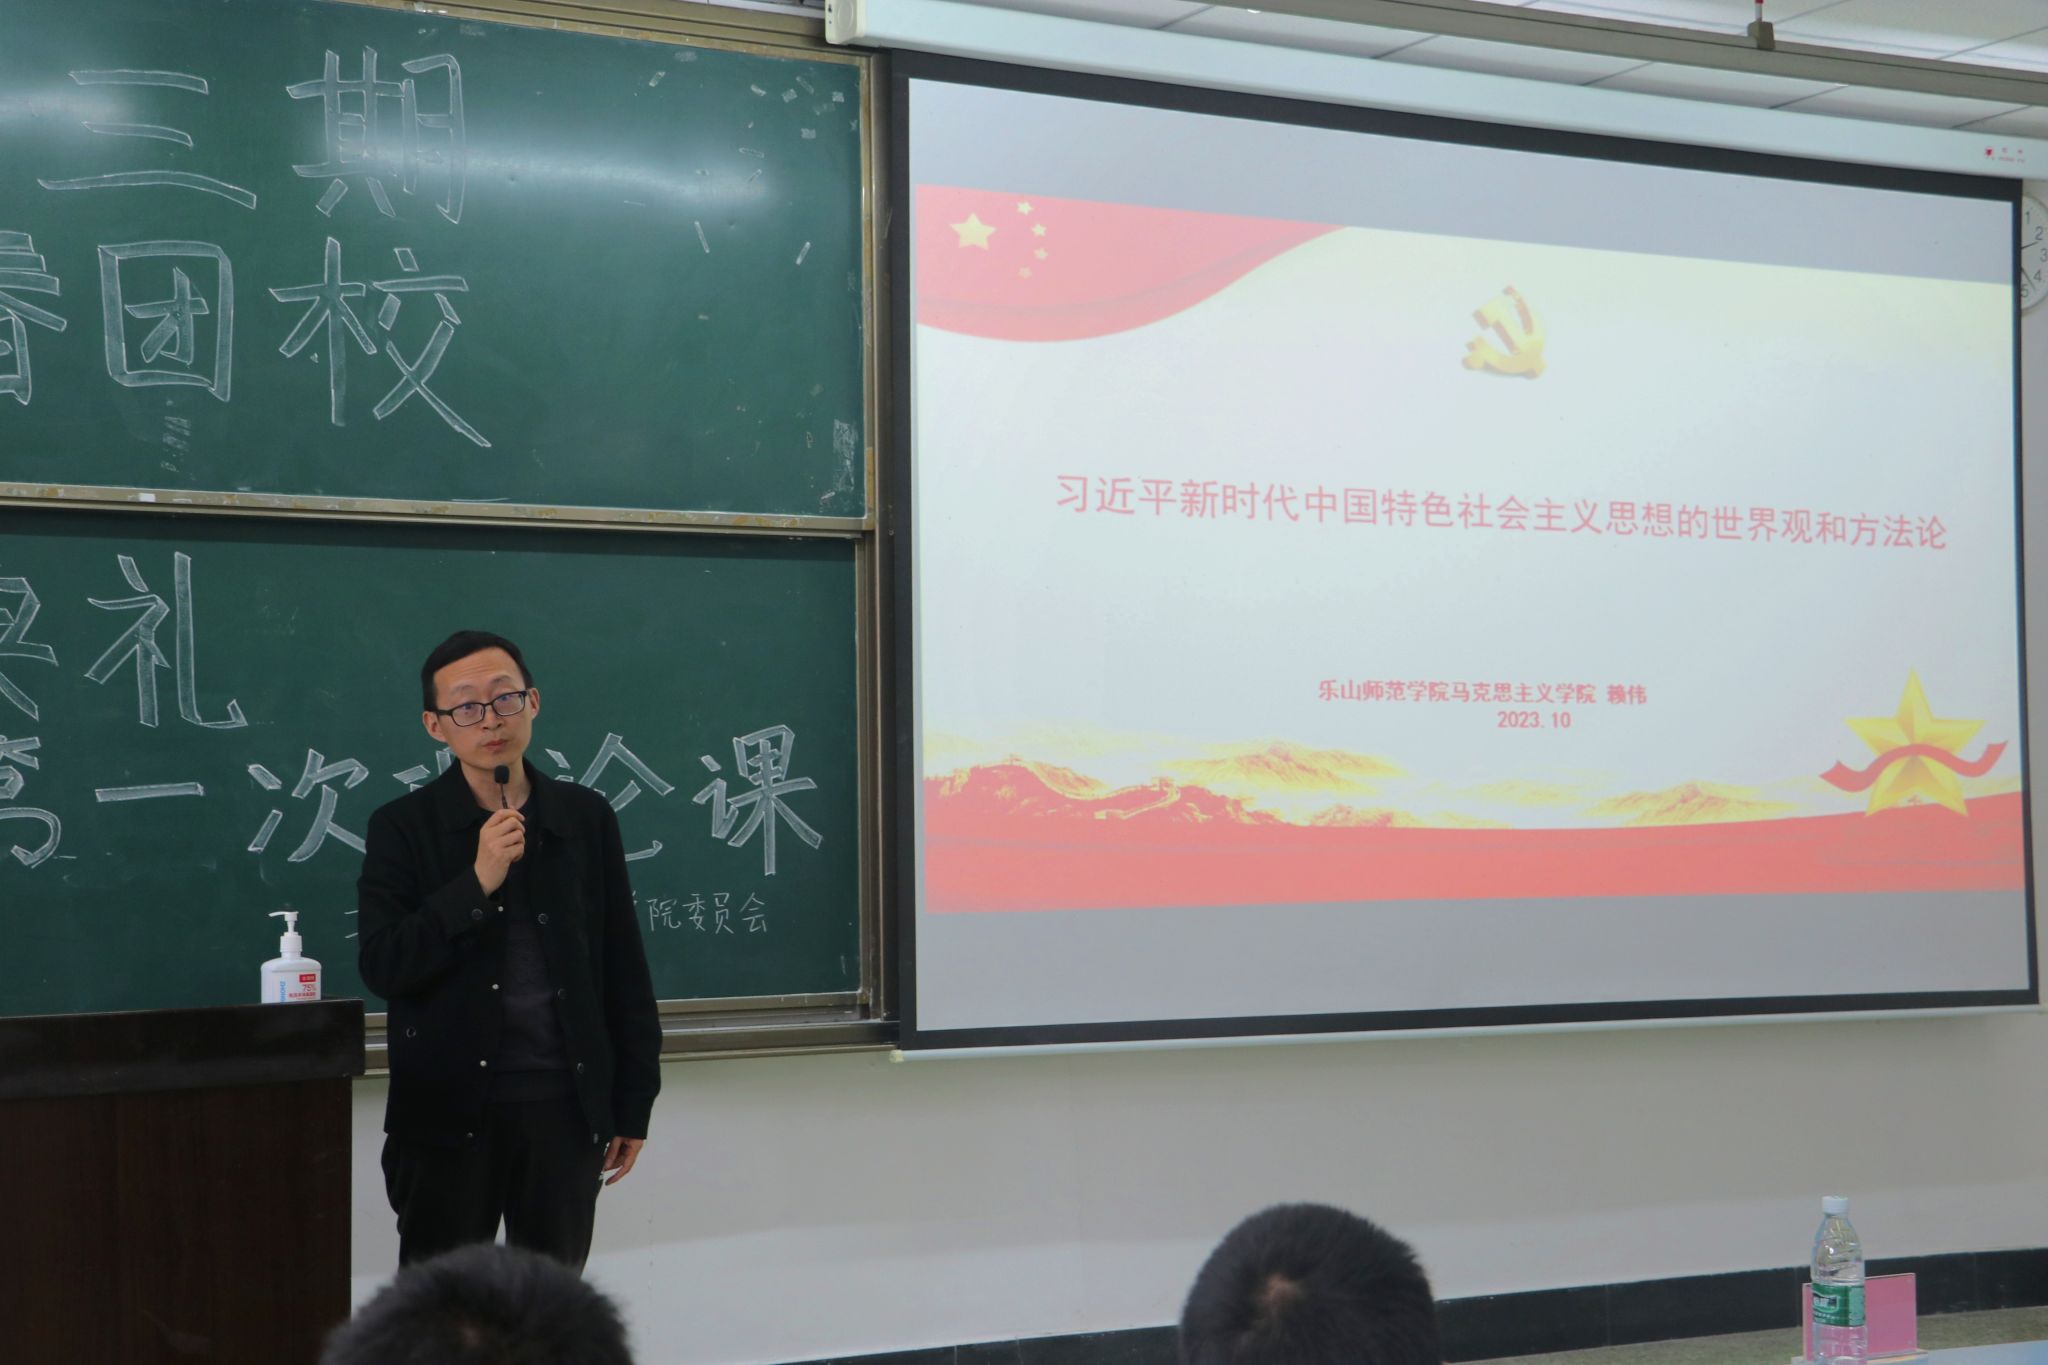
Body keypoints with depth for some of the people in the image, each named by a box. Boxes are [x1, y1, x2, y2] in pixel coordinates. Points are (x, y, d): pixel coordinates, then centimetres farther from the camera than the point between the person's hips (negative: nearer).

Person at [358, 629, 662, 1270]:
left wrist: (633, 1104, 8)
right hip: (449, 1116, -2)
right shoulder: (404, 828, -1)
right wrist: (477, 884, -19)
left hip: (565, 1106, 2)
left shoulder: (586, 819, 6)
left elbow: (626, 972, 9)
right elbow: (381, 967, -10)